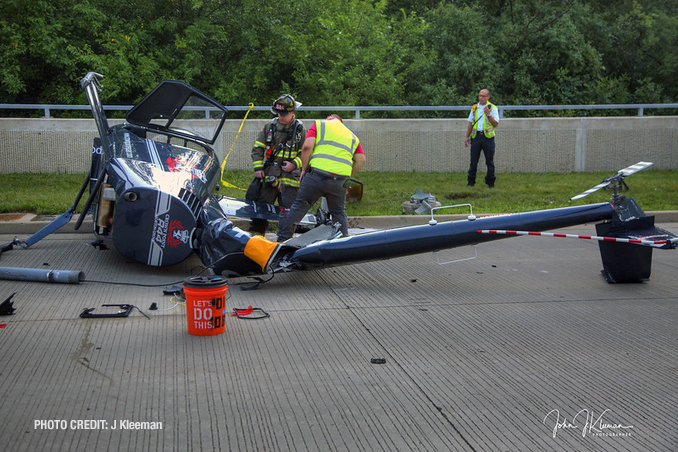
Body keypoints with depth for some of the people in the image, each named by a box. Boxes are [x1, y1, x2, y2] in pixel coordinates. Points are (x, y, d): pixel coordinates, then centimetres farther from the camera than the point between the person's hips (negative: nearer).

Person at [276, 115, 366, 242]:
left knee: (300, 206, 8)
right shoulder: (352, 135, 25)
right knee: (338, 212, 18)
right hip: (340, 181, 3)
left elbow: (307, 146, -2)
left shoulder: (319, 125, 14)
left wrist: (304, 169, 6)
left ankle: (282, 239, 11)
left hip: (317, 174, -3)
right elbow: (361, 160, 13)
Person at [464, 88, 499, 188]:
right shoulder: (474, 107, 13)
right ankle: (471, 181, 10)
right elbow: (470, 123, 18)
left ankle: (490, 182, 8)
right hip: (476, 136, 3)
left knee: (489, 161, 0)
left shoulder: (493, 108, 1)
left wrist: (488, 114, -17)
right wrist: (467, 137, 13)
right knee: (473, 160, 3)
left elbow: (496, 124, -5)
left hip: (488, 137, -3)